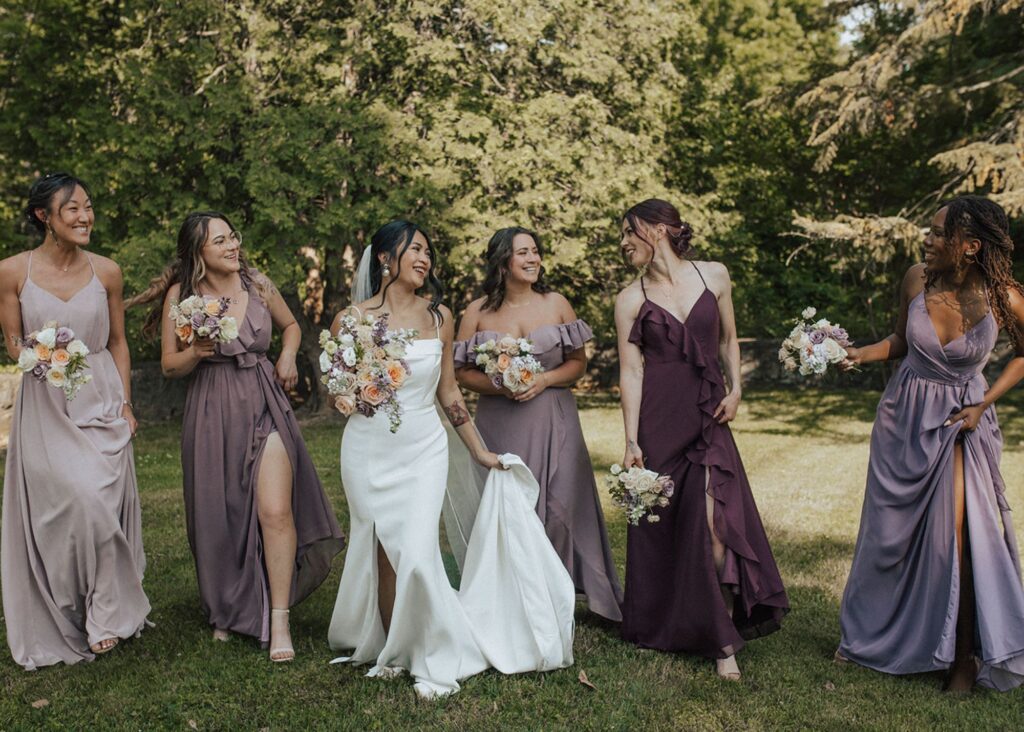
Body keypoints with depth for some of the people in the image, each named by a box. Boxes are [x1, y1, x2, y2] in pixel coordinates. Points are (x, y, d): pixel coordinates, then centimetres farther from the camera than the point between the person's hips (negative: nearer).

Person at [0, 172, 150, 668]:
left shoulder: (106, 271, 2)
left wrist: (126, 404, 3)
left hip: (100, 402, 2)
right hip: (44, 406, -1)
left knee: (103, 503, -5)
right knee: (77, 502, -11)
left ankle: (102, 615, 14)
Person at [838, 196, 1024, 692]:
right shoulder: (917, 279, -10)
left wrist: (984, 403, -9)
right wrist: (858, 354, -11)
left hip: (961, 421, -3)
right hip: (905, 413, 3)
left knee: (958, 532, -11)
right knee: (891, 529, 12)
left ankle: (965, 655, 11)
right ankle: (874, 636, 33)